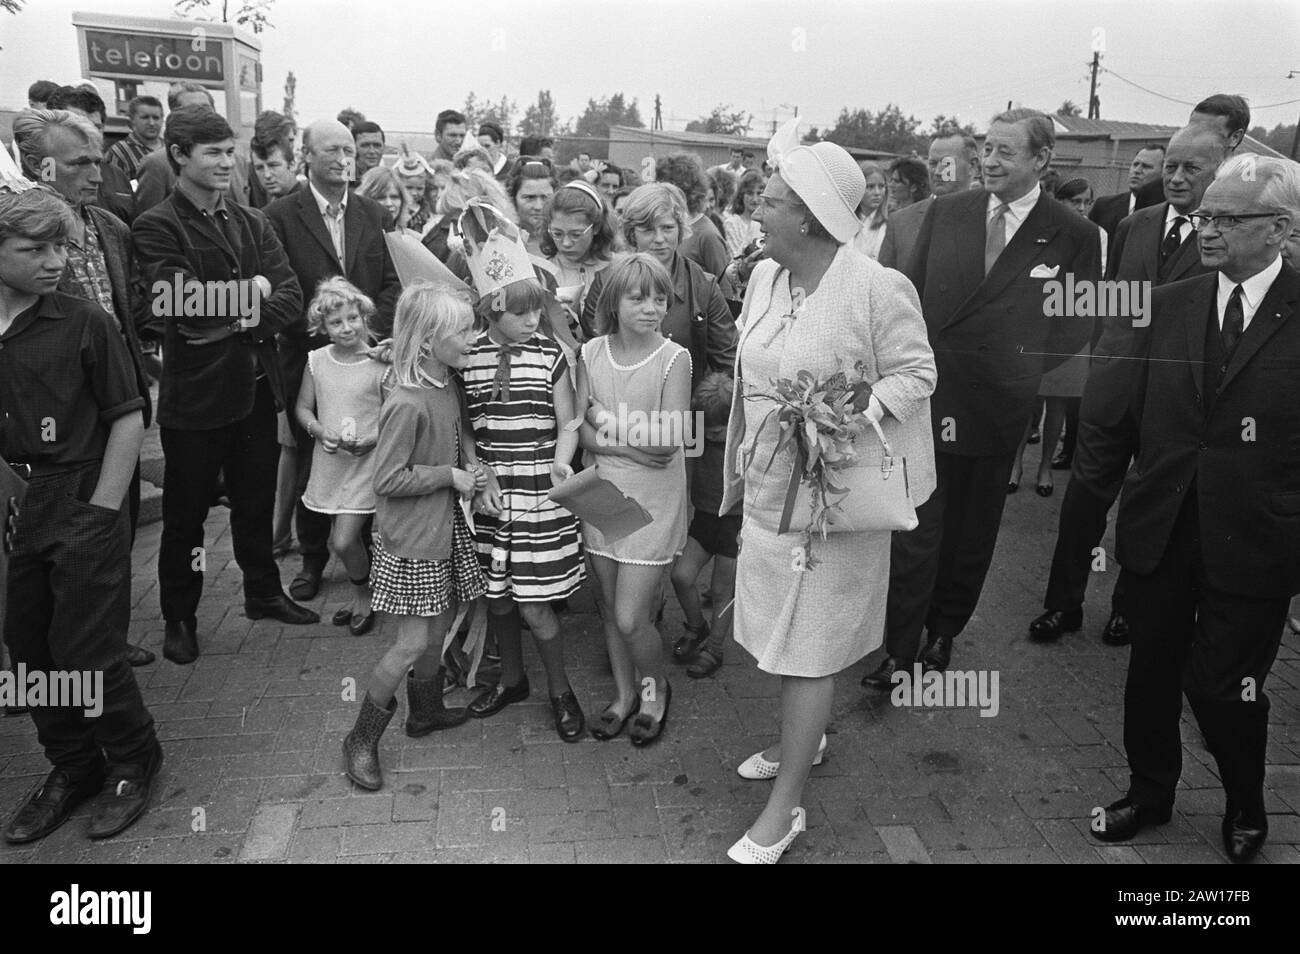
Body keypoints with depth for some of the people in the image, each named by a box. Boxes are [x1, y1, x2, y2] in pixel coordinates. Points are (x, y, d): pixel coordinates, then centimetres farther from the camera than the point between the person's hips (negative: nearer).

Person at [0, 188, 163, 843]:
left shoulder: (83, 323, -7)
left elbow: (127, 418, -6)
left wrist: (101, 511, -9)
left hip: (82, 510, -4)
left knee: (86, 652, -1)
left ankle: (134, 763, 23)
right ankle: (72, 766, 34)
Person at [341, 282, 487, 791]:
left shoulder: (450, 385, 2)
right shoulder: (406, 404, -24)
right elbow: (388, 479, -22)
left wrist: (470, 475, 4)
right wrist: (450, 476, -17)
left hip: (445, 527, 8)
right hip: (410, 538, -8)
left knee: (439, 628, 17)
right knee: (413, 642, -3)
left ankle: (425, 710, 39)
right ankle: (361, 740, 14)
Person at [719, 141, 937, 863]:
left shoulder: (878, 288, -17)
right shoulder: (764, 276, 4)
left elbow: (915, 372, -10)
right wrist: (741, 464, 14)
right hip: (769, 486, 7)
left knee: (809, 645, 2)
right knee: (779, 627, 19)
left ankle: (784, 806, 15)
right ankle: (803, 738, 45)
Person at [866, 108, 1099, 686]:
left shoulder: (1073, 236, -3)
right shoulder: (944, 212, 4)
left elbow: (1076, 329, -1)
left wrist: (1033, 382, -9)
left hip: (1000, 403, 0)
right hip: (929, 395, 1)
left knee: (974, 530, 15)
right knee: (916, 527, 1)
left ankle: (943, 633, 35)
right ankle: (900, 652, 11)